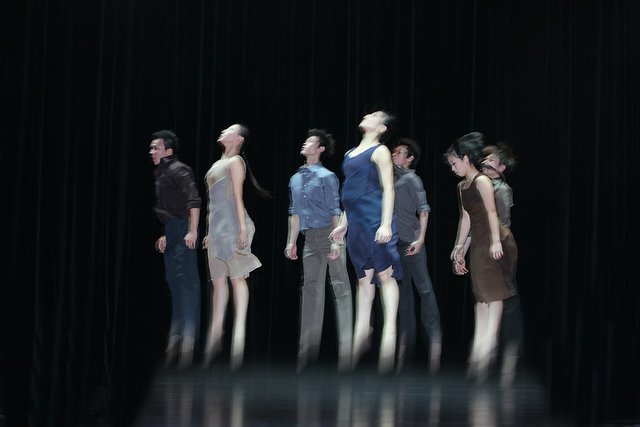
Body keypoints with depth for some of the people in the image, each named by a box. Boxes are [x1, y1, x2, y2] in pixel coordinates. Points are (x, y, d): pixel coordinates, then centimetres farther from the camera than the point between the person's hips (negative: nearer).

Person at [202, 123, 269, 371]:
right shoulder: (219, 164, 20)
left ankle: (239, 333, -10)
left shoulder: (235, 161, -3)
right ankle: (215, 334, 7)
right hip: (217, 227, 8)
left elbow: (237, 196, -11)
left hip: (232, 226, -8)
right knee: (218, 279, 6)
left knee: (237, 277, -8)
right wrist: (211, 232, 21)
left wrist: (243, 227, -16)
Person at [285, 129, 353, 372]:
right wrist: (291, 242, 15)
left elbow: (335, 211, -11)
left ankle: (346, 346, -6)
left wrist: (336, 241, -18)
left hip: (329, 234, -6)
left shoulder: (327, 177, -6)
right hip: (310, 238, 6)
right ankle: (308, 349, 12)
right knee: (311, 288, 8)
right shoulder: (295, 179, 13)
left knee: (340, 286, -6)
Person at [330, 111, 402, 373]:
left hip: (375, 219, -8)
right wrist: (343, 224, 23)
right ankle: (361, 332, 13)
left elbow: (388, 189, -9)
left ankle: (389, 334, -7)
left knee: (384, 274, -6)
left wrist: (386, 224, -18)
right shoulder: (351, 153, 19)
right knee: (363, 278, 10)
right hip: (356, 222, 8)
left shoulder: (379, 151, -3)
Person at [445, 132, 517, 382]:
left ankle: (488, 343, -8)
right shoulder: (462, 187, 14)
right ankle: (478, 345, 6)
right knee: (481, 295, 6)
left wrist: (495, 241, -25)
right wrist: (459, 246, 20)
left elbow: (491, 213, -18)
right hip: (478, 244, 9)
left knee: (493, 292, -6)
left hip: (495, 242, -9)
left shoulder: (482, 181, -11)